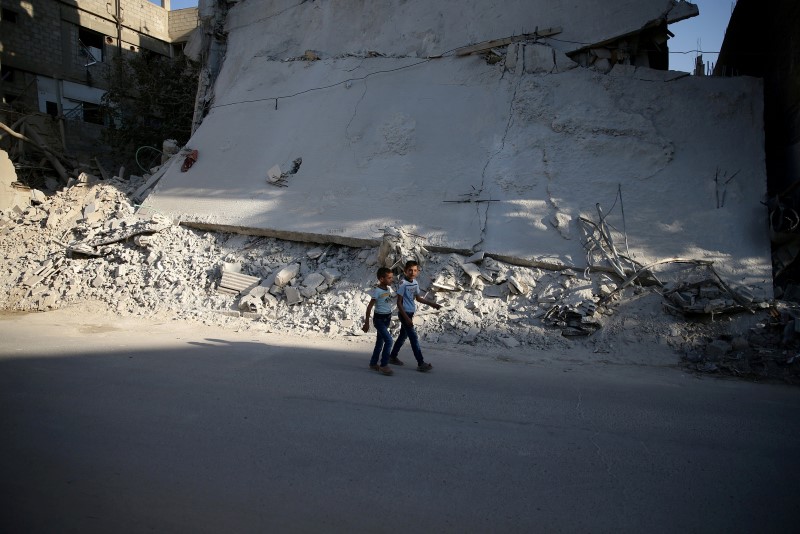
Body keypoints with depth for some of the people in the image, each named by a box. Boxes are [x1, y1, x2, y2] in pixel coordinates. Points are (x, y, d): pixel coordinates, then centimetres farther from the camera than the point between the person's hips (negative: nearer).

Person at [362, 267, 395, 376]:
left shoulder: (389, 288, 3)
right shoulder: (377, 290, -18)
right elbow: (369, 307, -16)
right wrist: (367, 323, -16)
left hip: (387, 318, 8)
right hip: (379, 319, -8)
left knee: (380, 341, 15)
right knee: (388, 340, -15)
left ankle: (373, 363, 27)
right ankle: (384, 366, -8)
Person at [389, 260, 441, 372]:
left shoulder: (415, 283, 5)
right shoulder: (403, 284, -18)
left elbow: (418, 298, 19)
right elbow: (399, 302, -17)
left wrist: (432, 304, 13)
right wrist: (406, 317, -21)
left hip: (410, 313, 8)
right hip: (404, 313, -8)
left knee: (403, 336, 17)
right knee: (413, 337, -9)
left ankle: (392, 357, 31)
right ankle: (421, 363, -7)